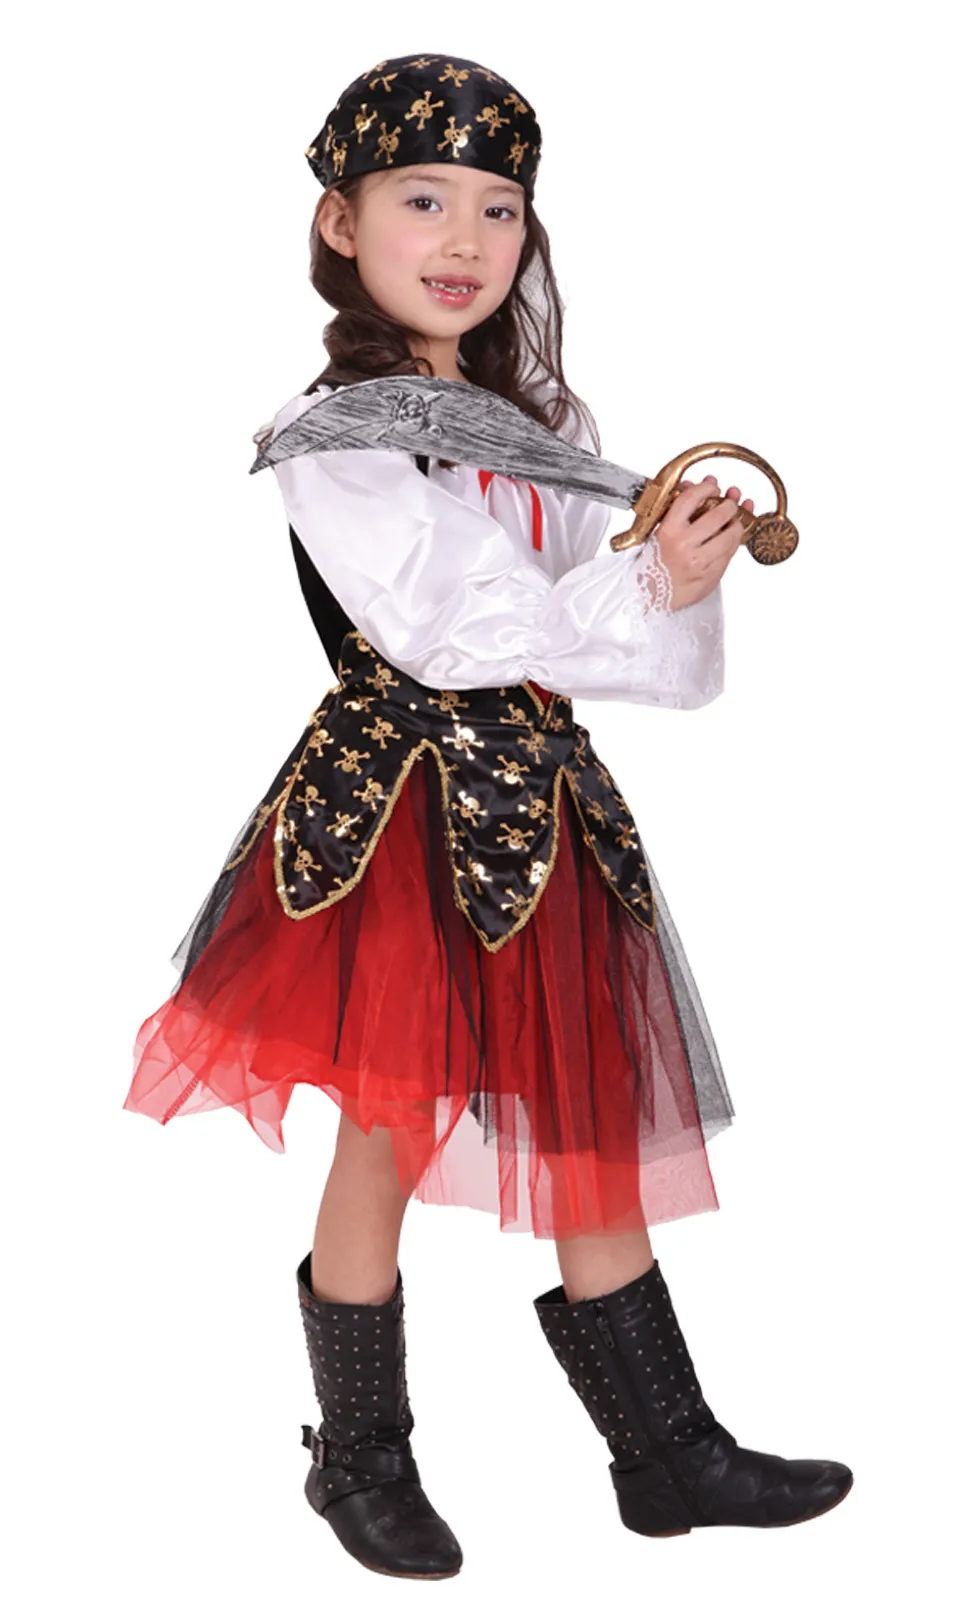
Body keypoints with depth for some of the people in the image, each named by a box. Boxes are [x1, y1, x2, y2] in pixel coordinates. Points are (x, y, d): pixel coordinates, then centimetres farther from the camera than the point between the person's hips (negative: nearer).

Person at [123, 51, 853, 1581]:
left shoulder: (544, 423, 14)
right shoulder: (329, 435, -7)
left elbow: (634, 632, 9)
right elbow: (446, 636, -18)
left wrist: (687, 554, -12)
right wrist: (640, 593, -21)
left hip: (539, 798, 6)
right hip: (398, 809, -6)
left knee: (595, 1125, 12)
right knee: (387, 1135, 2)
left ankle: (668, 1454, 24)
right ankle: (362, 1459, 22)